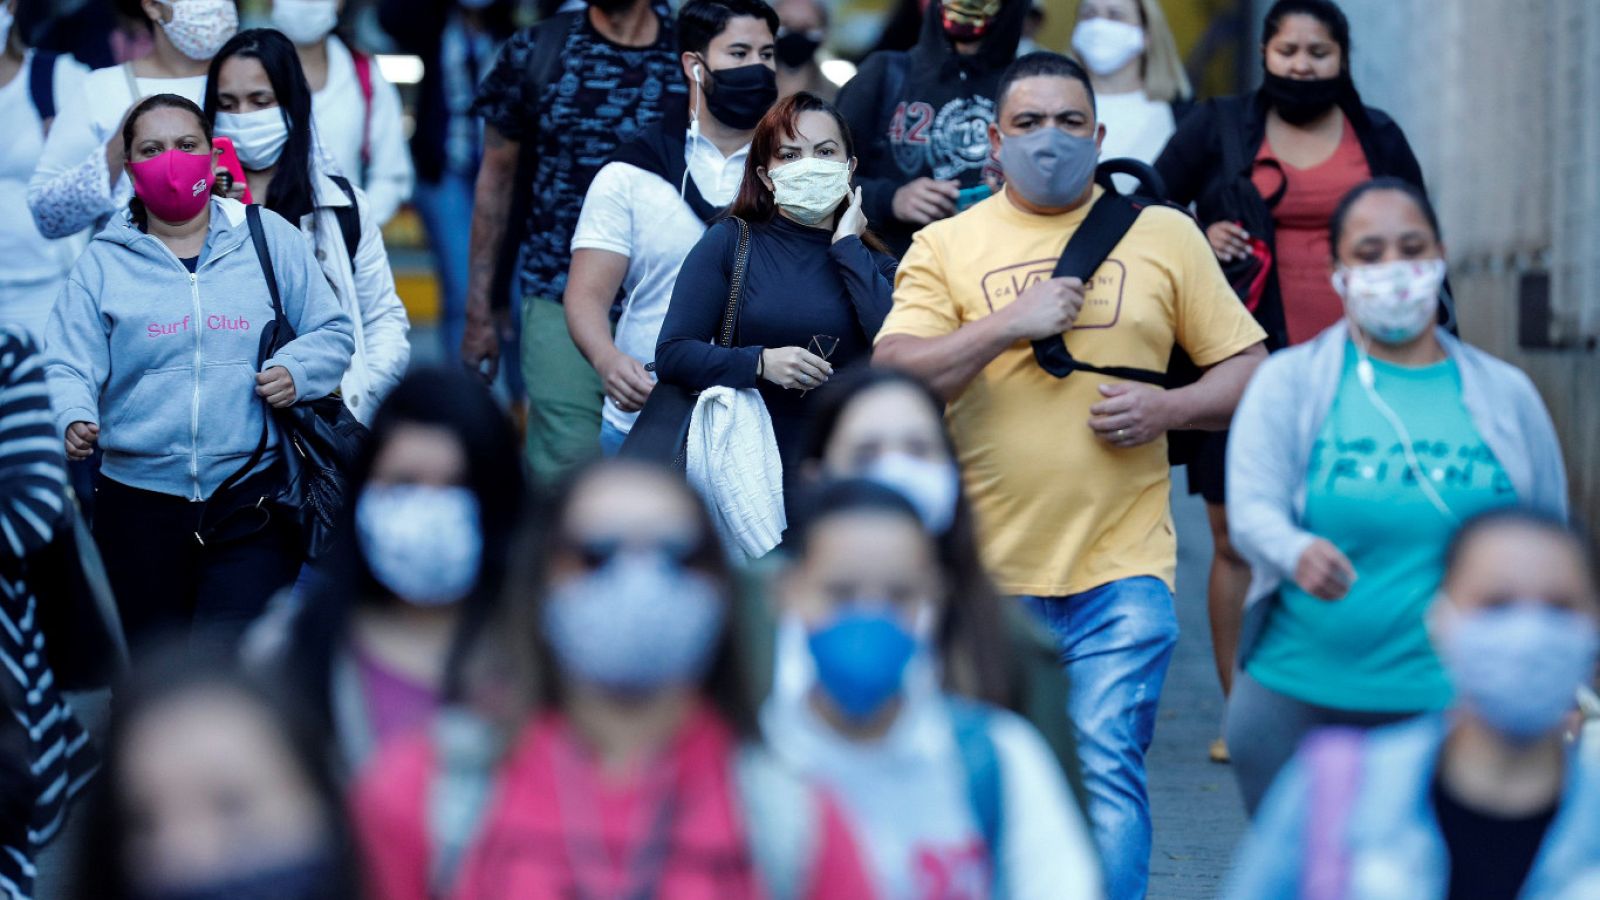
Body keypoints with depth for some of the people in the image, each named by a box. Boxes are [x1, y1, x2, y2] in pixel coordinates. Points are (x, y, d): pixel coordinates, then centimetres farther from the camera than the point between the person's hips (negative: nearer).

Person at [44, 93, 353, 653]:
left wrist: (296, 371, -10)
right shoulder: (104, 261, 7)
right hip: (139, 498, 1)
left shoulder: (270, 238, 7)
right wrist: (74, 417, -20)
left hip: (253, 500, -1)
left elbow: (333, 334, 11)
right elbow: (70, 364, 1)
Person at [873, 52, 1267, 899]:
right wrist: (1009, 323, -14)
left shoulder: (1164, 234, 9)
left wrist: (1167, 408, -8)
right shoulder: (946, 244, 7)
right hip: (987, 569, 1)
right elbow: (892, 378, -6)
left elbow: (1246, 370, 11)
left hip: (1123, 570, -1)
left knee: (1107, 771, -12)